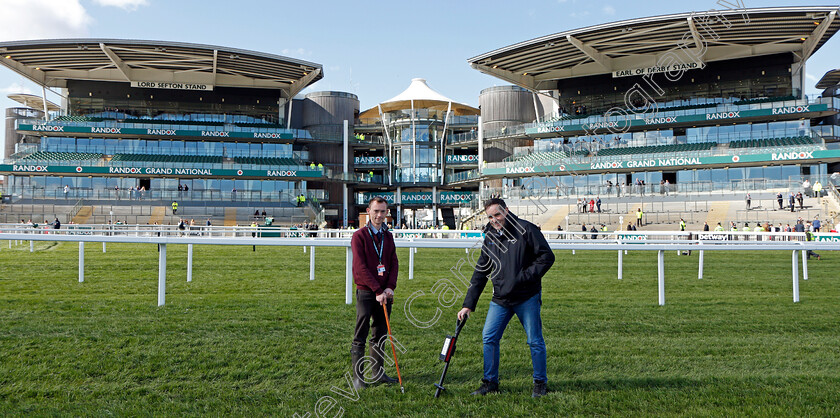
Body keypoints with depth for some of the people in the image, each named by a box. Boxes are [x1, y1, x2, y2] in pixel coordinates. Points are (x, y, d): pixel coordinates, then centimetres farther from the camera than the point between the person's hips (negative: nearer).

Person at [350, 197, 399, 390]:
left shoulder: (388, 236, 12)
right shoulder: (359, 236, -5)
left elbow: (394, 263, 10)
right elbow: (360, 267, -12)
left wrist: (390, 287, -6)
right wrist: (378, 290, -16)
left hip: (384, 293, 5)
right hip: (366, 292, -5)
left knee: (380, 335, 12)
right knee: (360, 337, 0)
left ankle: (378, 373, 21)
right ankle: (358, 377, 7)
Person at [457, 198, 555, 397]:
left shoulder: (526, 229, -6)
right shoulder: (490, 237, 10)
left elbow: (547, 256, -7)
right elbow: (480, 273, 12)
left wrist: (526, 277, -16)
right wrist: (468, 305, 8)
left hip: (527, 297, -5)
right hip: (500, 299, 5)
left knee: (535, 341, 3)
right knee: (489, 338, 1)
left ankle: (540, 383, 20)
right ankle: (490, 382, 15)